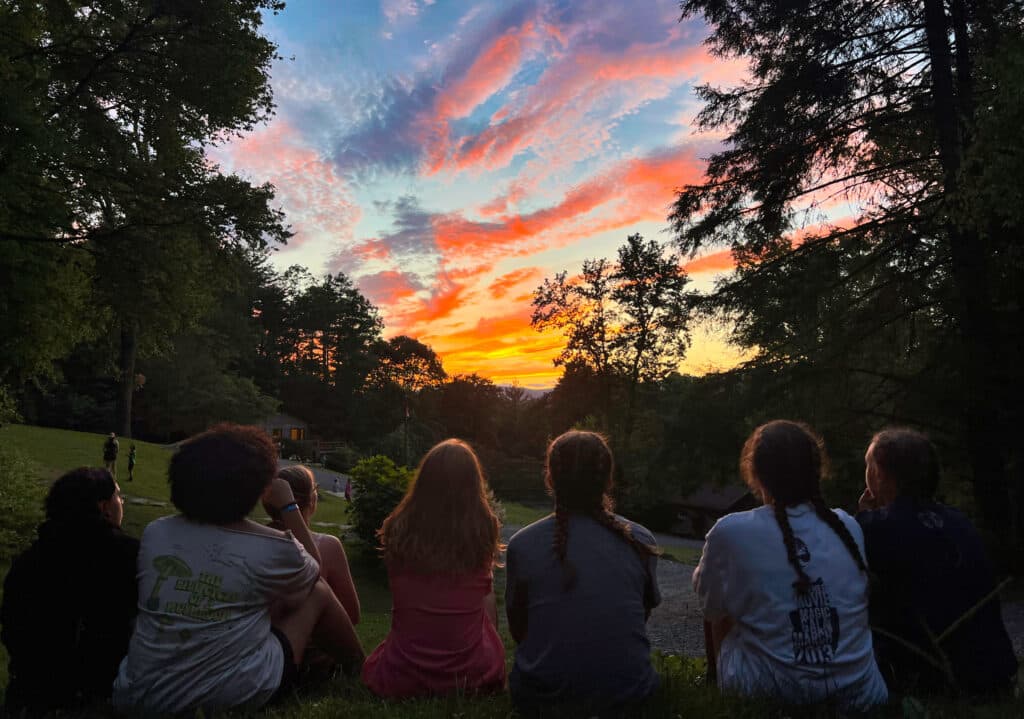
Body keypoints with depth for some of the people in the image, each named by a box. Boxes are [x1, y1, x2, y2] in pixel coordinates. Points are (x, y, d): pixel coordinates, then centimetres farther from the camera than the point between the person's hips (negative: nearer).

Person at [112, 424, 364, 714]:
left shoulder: (155, 533, -1)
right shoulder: (270, 547, -13)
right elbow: (313, 571, 10)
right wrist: (288, 506, 11)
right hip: (235, 695, -5)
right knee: (317, 592, 15)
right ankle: (357, 668, 31)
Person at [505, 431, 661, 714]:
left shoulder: (521, 544, -9)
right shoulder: (641, 541, -6)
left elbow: (518, 628, 4)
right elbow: (645, 613, 9)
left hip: (542, 697, 0)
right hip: (628, 696, 1)